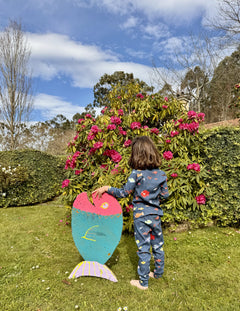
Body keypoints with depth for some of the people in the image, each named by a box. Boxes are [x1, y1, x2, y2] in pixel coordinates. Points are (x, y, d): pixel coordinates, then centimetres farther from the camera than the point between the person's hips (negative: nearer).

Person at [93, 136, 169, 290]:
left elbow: (124, 192, -12)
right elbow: (165, 195, 2)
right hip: (156, 214, 5)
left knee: (144, 248, 7)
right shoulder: (161, 174, -4)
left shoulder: (136, 173, -17)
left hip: (141, 215, -4)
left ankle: (143, 282, 23)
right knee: (158, 245, 21)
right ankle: (158, 272, 41)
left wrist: (106, 188, -2)